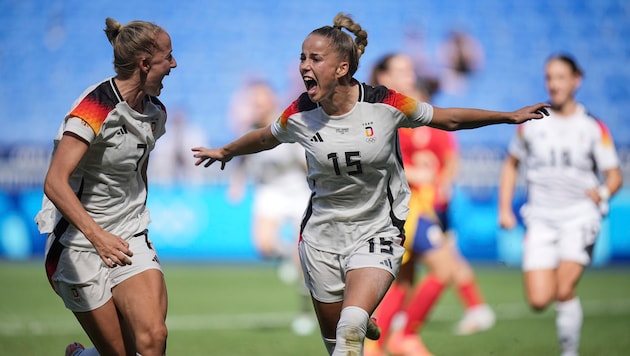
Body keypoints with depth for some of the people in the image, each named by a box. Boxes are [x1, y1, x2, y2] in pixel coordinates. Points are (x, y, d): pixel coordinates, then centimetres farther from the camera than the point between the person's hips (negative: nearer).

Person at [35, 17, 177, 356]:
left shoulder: (155, 113, 6)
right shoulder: (95, 108, -18)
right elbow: (55, 183, -27)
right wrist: (97, 236, -38)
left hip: (129, 240, 6)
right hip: (79, 244, -5)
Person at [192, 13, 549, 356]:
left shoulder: (385, 105, -14)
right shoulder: (299, 115, -8)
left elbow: (447, 119, 0)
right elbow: (265, 138, 16)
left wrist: (510, 116, 1)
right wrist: (224, 152, 31)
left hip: (376, 233, -3)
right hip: (321, 236, 3)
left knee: (350, 327, -27)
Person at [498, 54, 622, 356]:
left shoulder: (593, 128, 1)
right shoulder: (530, 123, 6)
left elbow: (614, 175, 4)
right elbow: (511, 164, 18)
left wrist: (603, 192, -18)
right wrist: (504, 209, 10)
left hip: (580, 215, -2)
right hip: (541, 218, 2)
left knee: (564, 290, -20)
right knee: (538, 301, -10)